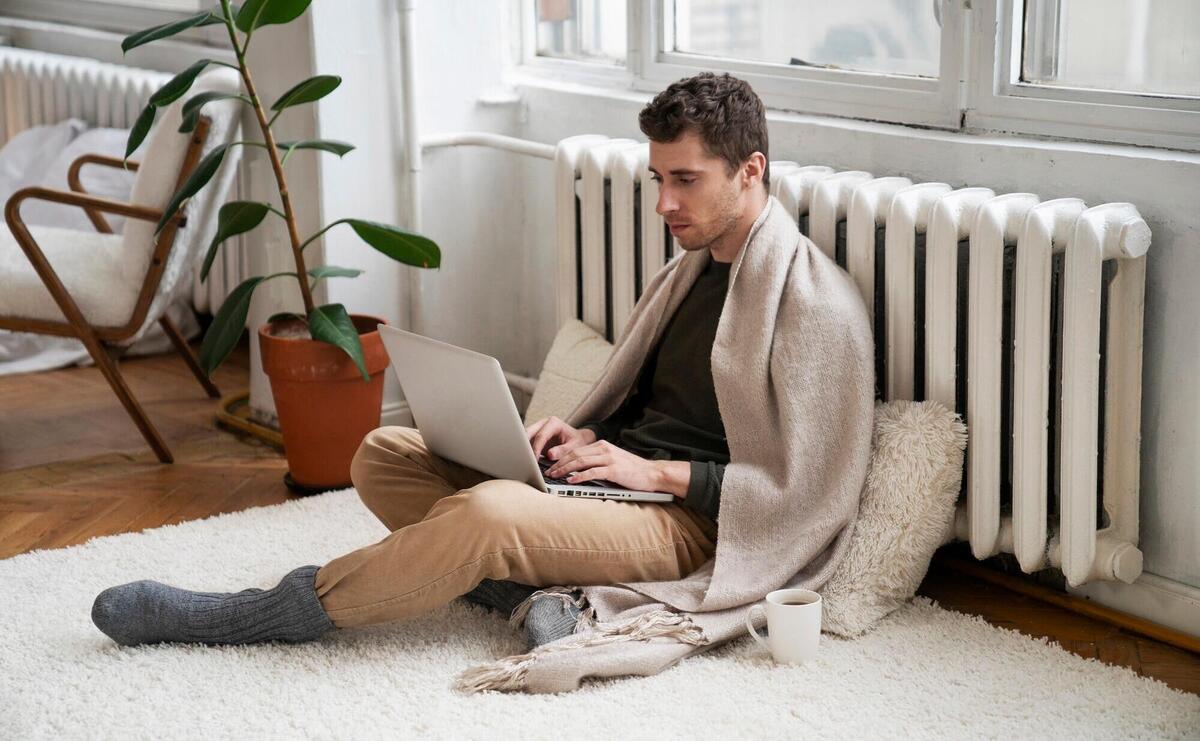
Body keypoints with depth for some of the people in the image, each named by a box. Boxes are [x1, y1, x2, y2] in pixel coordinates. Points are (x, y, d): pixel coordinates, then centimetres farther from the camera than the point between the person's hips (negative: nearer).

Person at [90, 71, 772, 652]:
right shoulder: (699, 268, 16)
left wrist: (655, 471, -17)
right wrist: (590, 433, 5)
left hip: (684, 517, -10)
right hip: (620, 470, 10)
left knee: (489, 511, -36)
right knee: (383, 455, 1)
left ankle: (239, 619, -23)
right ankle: (530, 589, -20)